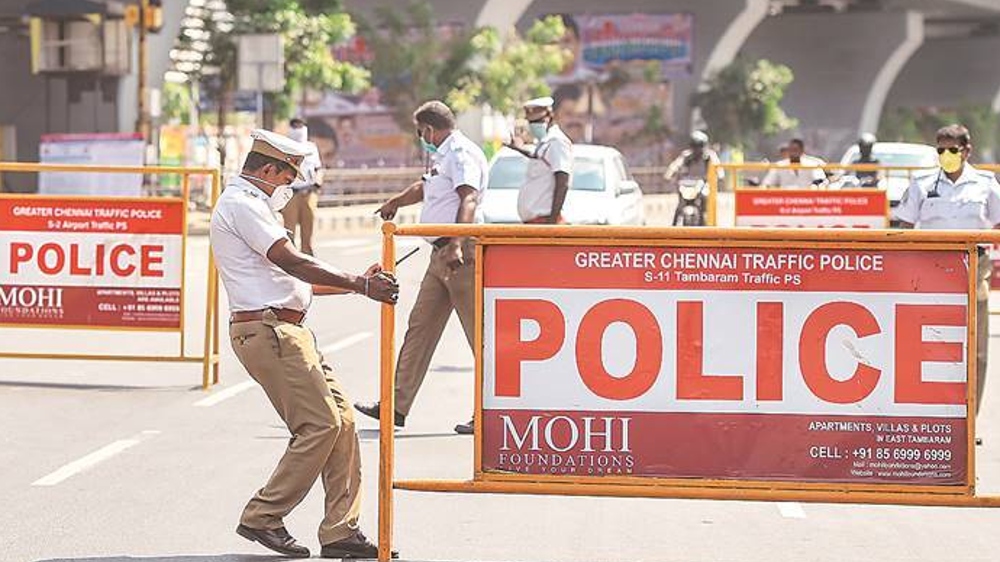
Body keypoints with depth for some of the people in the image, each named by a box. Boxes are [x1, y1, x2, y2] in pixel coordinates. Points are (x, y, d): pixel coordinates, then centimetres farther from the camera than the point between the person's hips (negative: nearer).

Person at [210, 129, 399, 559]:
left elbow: (289, 279, 25)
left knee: (340, 417, 5)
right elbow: (292, 263, -18)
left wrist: (357, 283, 19)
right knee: (320, 424, -12)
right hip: (267, 328, -11)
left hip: (287, 330, 11)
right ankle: (262, 518, -4)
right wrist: (360, 285, -20)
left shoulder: (249, 205, 25)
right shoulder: (242, 204, -9)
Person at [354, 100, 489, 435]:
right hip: (441, 255, 11)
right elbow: (424, 188, 40)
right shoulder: (445, 156, 21)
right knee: (420, 326, 10)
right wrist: (396, 202, 54)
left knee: (479, 332, -7)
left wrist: (456, 245, -39)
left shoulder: (462, 154, -11)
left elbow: (468, 200, -27)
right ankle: (397, 405, 13)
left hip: (461, 254, -11)